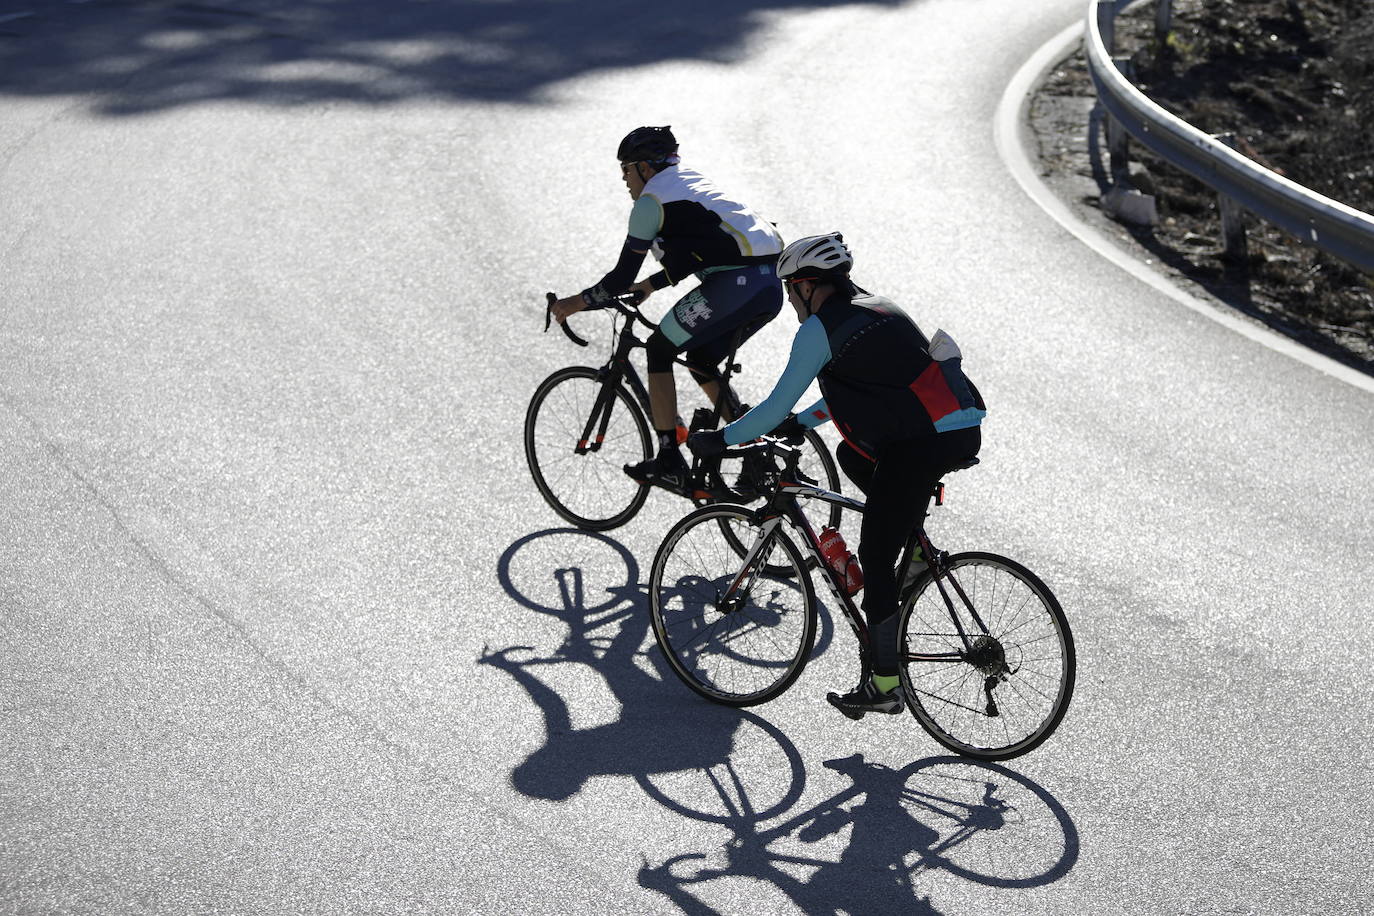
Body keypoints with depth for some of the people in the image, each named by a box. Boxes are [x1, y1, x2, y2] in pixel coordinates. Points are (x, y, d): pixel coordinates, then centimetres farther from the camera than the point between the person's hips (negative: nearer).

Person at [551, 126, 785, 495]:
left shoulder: (652, 199, 0)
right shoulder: (690, 182, 27)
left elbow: (623, 277, 0)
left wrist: (575, 303, 12)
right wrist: (649, 285, 43)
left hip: (736, 284, -9)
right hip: (771, 286, 9)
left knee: (659, 350, 5)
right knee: (702, 362, 22)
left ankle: (669, 463, 3)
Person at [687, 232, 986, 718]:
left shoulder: (821, 327, -2)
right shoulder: (875, 309, 24)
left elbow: (778, 405, -2)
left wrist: (719, 440, 9)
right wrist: (799, 422, 38)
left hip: (928, 442, -9)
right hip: (966, 432, 9)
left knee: (874, 557, 0)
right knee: (851, 454, 29)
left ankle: (884, 686, 3)